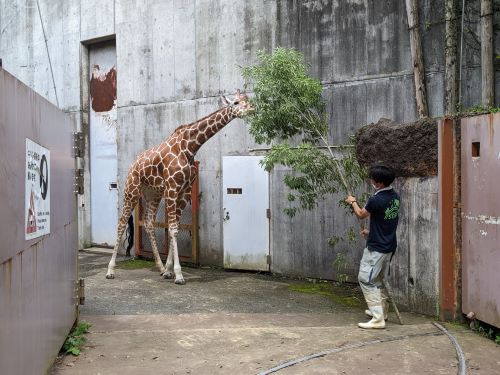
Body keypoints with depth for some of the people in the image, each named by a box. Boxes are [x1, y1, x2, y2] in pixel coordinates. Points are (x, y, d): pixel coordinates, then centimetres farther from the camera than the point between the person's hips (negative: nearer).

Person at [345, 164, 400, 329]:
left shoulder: (375, 200, -24)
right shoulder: (395, 196, 2)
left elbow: (361, 214, -4)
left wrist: (353, 202, 14)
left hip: (376, 248, -9)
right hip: (389, 246, 9)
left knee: (366, 280, -3)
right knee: (377, 278, 23)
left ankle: (378, 319, -6)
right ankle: (382, 309, 35)